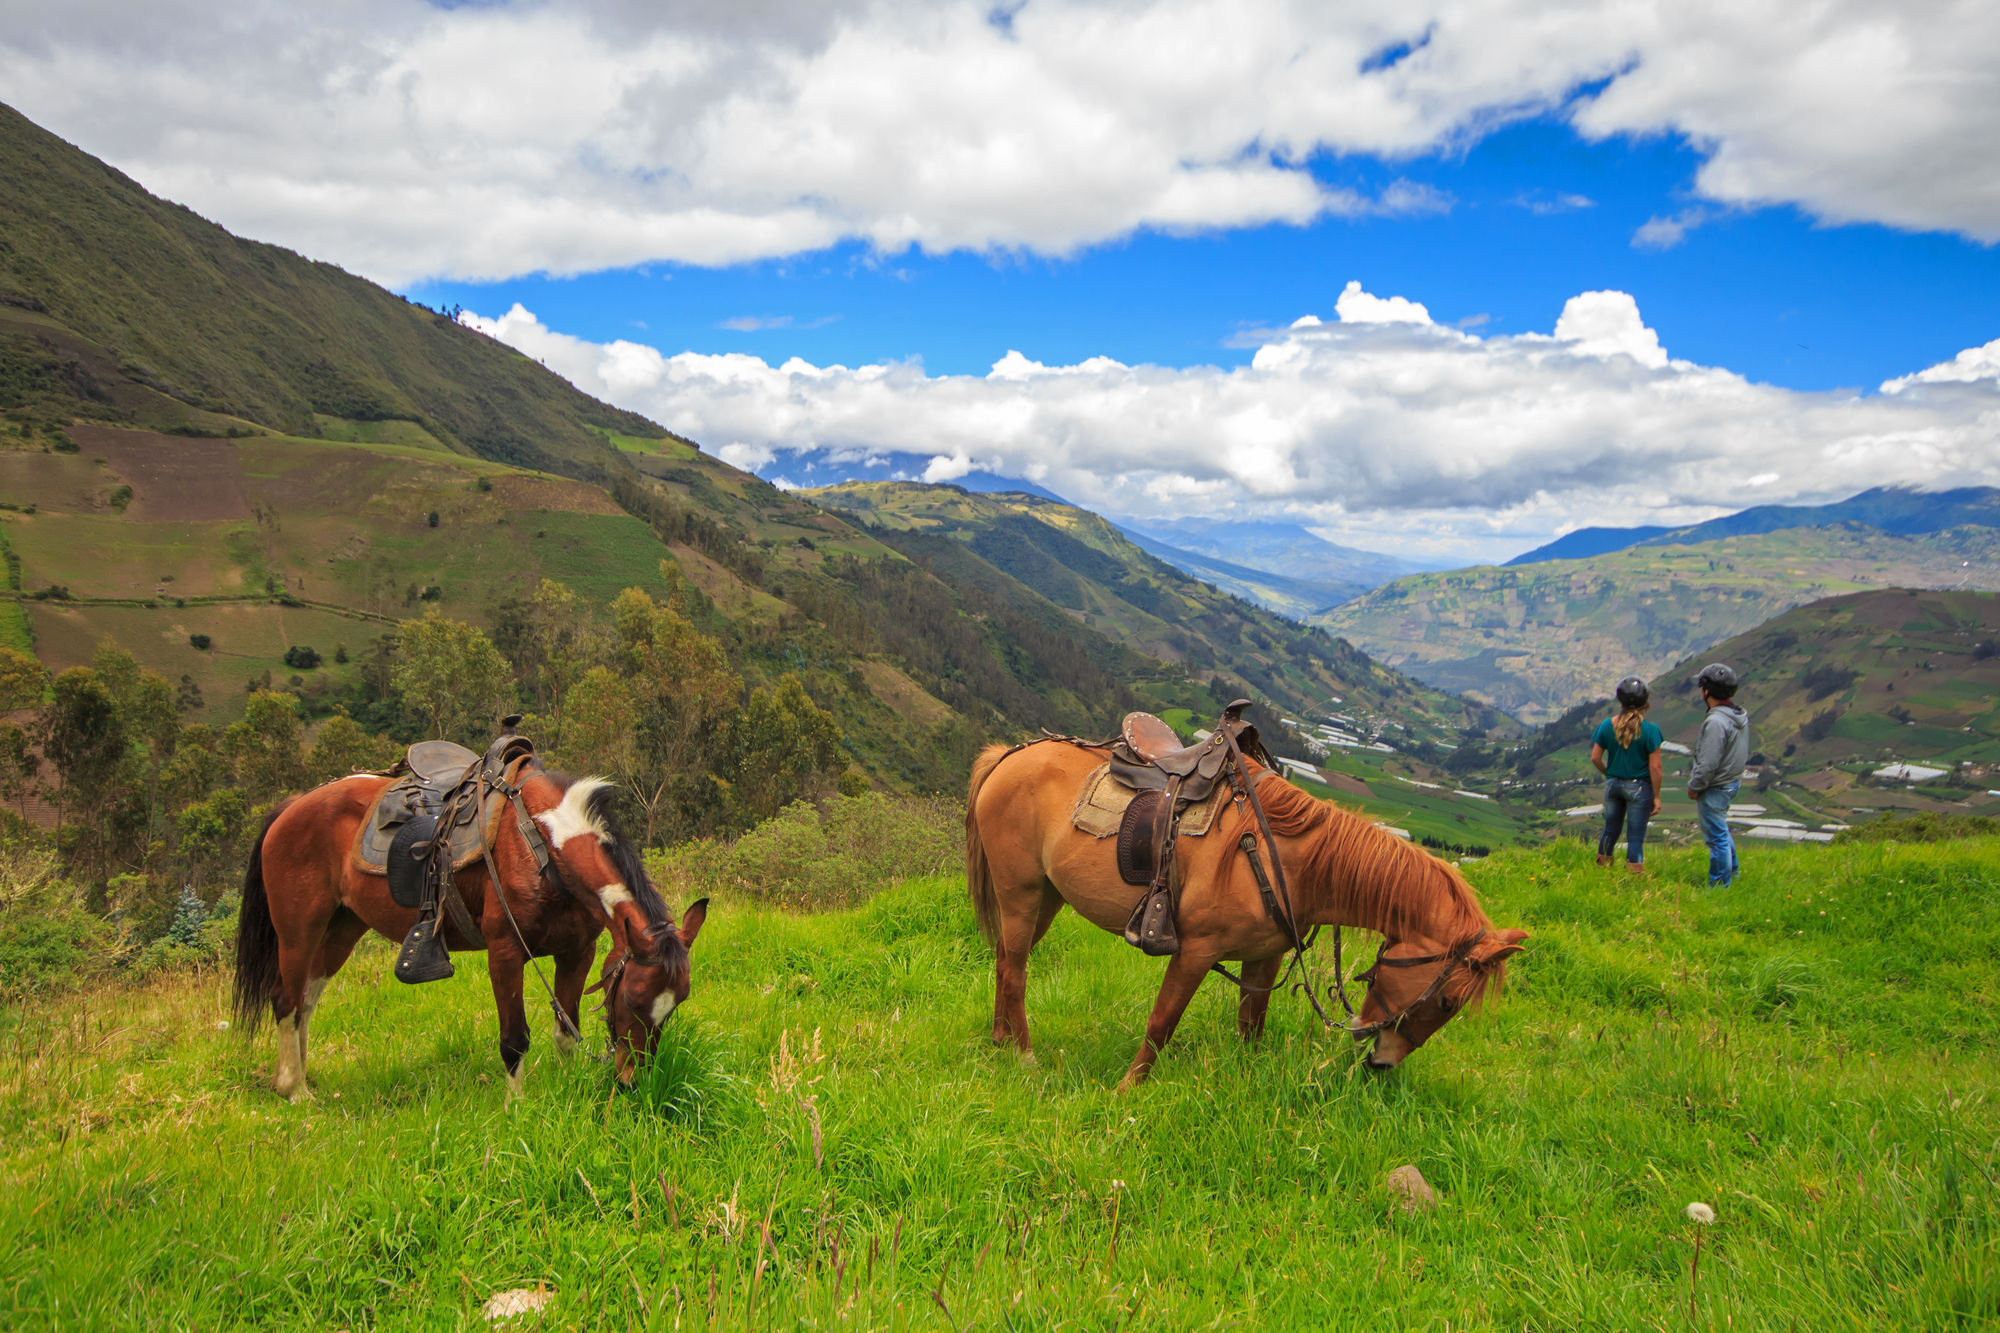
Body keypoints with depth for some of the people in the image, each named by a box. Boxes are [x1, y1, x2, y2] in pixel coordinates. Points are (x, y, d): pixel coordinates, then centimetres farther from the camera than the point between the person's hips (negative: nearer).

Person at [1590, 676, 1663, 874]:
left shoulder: (1607, 726, -6)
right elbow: (1655, 766, -13)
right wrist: (1656, 797, -5)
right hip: (1639, 787, -4)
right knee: (1635, 836, 5)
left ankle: (1601, 865, 32)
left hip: (1613, 784, 4)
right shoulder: (1649, 730, -16)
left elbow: (1595, 758, -1)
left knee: (1610, 829, 20)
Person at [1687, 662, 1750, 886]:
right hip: (1732, 781, 10)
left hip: (1715, 788, -10)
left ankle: (1720, 883, 14)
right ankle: (1732, 872, 39)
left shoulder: (1716, 721, -28)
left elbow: (1708, 763, -25)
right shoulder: (1741, 715, 2)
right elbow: (1744, 752, 13)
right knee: (1721, 830, 26)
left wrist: (1694, 786, -11)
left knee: (1717, 836, 3)